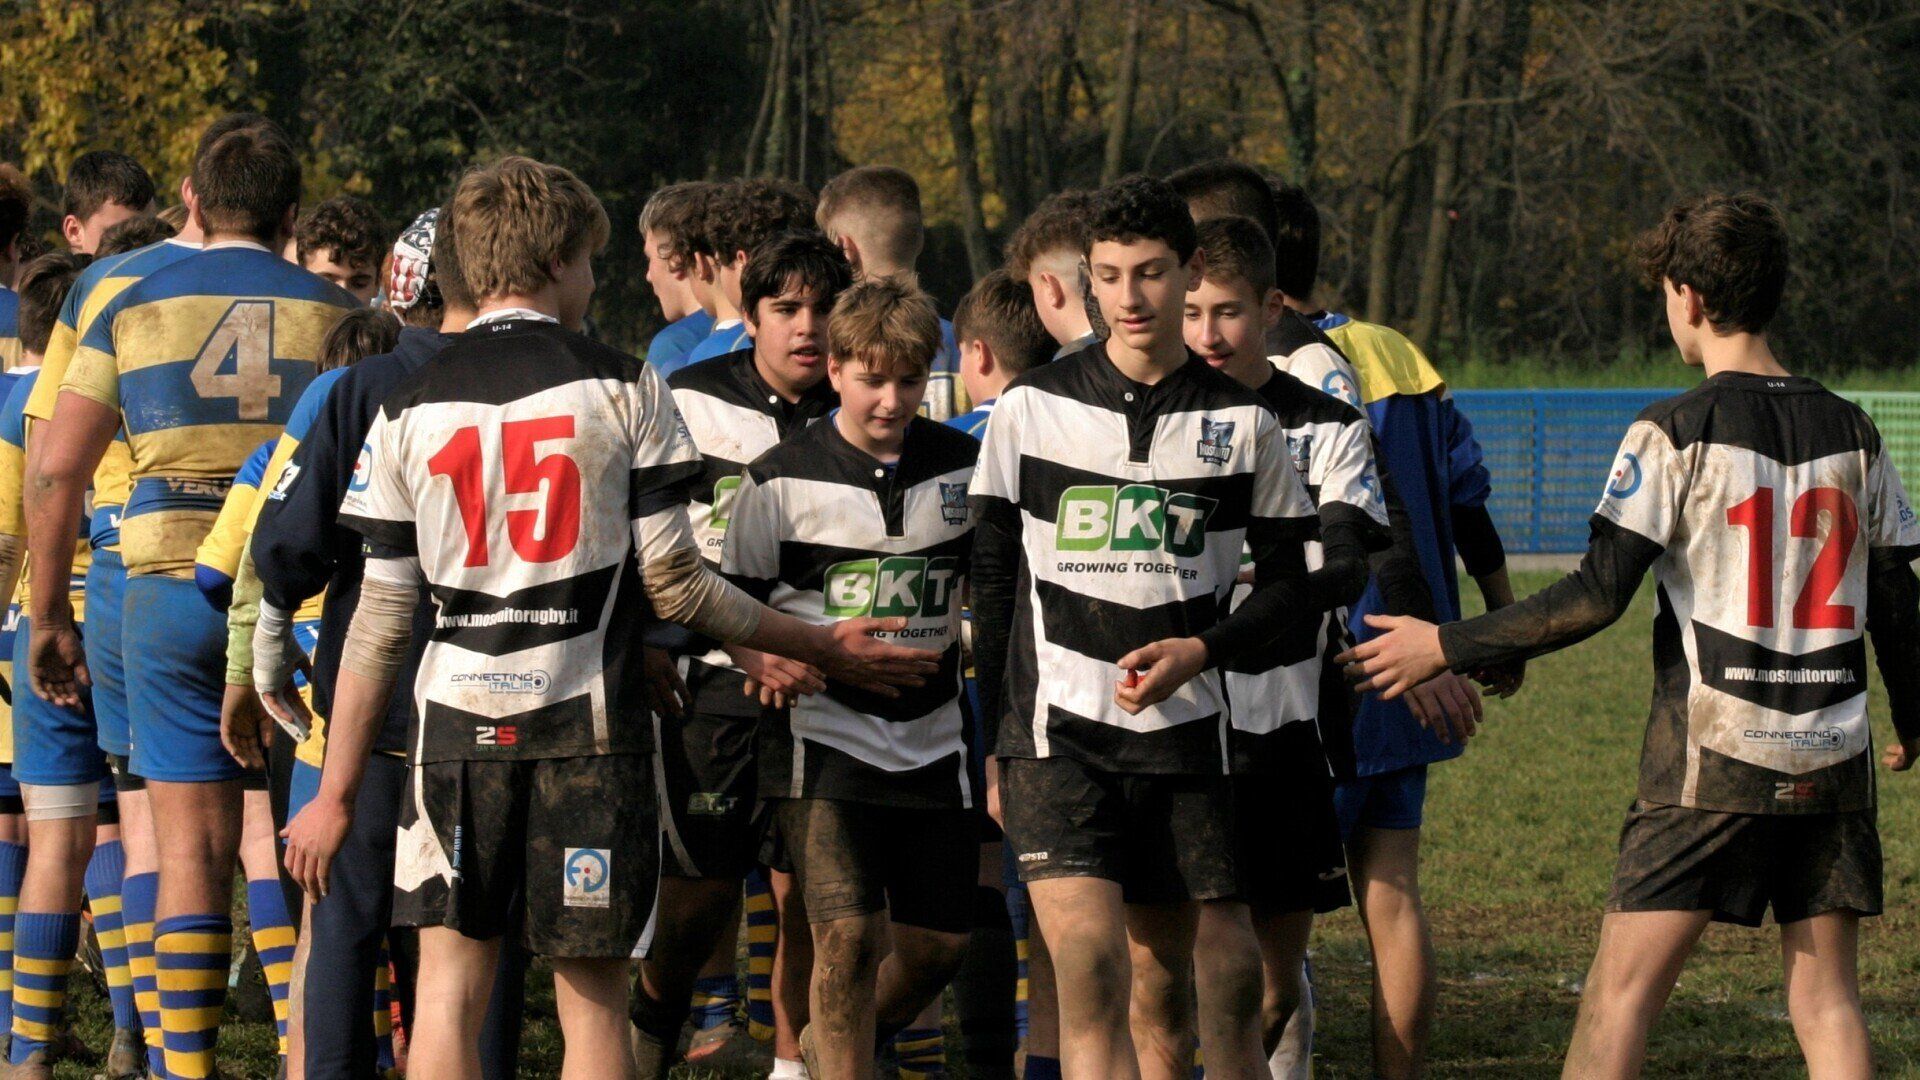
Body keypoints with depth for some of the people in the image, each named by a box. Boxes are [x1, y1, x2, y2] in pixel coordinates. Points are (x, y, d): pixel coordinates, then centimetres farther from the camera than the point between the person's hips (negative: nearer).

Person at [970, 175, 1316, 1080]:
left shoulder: (1240, 421, 5)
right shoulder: (1033, 408, 3)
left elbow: (1287, 586, 10)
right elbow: (992, 584, 8)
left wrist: (1200, 650, -9)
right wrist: (994, 746, 6)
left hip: (1184, 735, 2)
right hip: (1056, 734, -2)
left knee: (1164, 997, 7)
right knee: (1089, 979, -17)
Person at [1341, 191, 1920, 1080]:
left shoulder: (1677, 433, -8)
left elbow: (1597, 595, -13)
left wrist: (1448, 647, -5)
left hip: (1711, 759, -5)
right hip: (1833, 763, 5)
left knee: (1620, 993, -3)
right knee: (1826, 1004, 6)